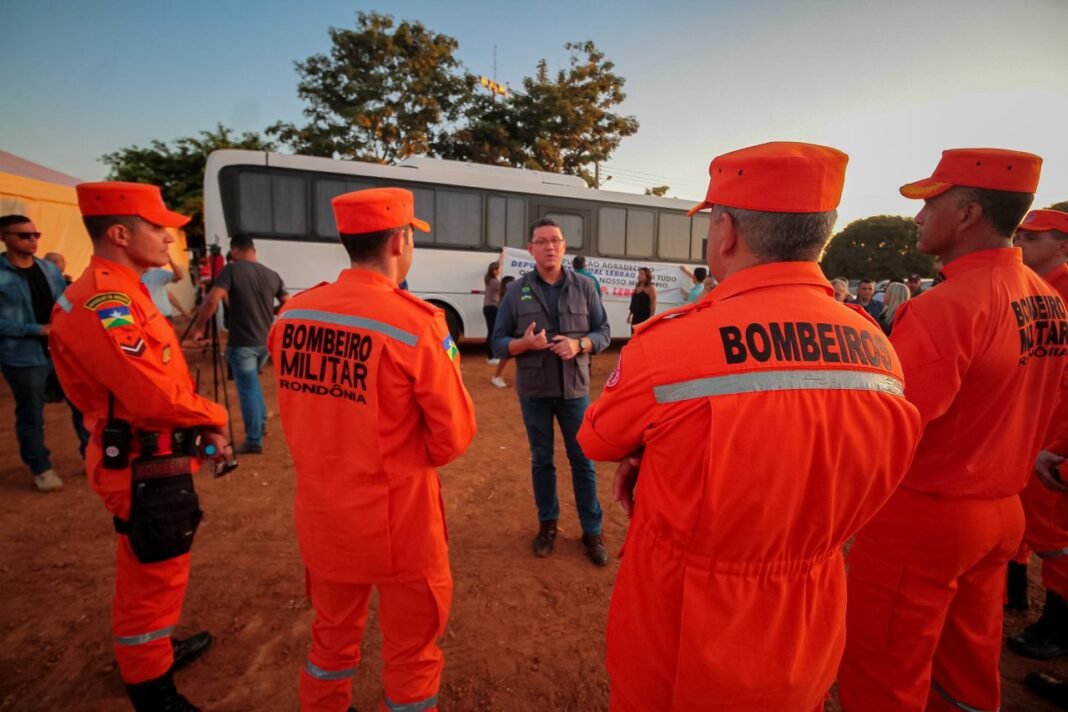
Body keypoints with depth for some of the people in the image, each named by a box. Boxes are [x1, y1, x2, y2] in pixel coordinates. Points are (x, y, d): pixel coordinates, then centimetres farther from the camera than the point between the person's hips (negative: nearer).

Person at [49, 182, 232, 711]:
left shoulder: (119, 294, 10)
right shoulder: (104, 302, -23)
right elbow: (156, 394, -29)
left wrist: (201, 427, 3)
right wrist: (212, 418, -11)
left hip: (149, 460, 11)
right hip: (146, 468, -11)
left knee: (146, 576, 27)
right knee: (152, 581, 7)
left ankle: (153, 650, 48)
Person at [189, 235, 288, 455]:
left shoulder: (232, 270, -9)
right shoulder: (272, 275, 6)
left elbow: (212, 300, -20)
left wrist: (198, 326, -6)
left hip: (242, 343, -5)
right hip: (266, 341, 5)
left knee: (247, 389, 2)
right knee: (252, 382, 27)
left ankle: (254, 441, 8)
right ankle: (260, 422, 31)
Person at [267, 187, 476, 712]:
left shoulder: (290, 316, -5)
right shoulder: (416, 323, -22)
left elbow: (302, 417, 6)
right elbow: (454, 436, -14)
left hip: (321, 515, 6)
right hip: (398, 520, -5)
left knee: (331, 639, 28)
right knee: (410, 653, 19)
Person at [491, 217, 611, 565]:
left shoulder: (584, 287, -1)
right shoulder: (517, 290, -2)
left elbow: (604, 333, 2)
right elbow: (498, 342, -1)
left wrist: (579, 344, -18)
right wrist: (524, 343, -21)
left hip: (575, 388, 0)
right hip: (533, 390, 0)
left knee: (583, 461, 8)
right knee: (541, 460, 13)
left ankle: (592, 532, 24)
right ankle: (548, 524, 32)